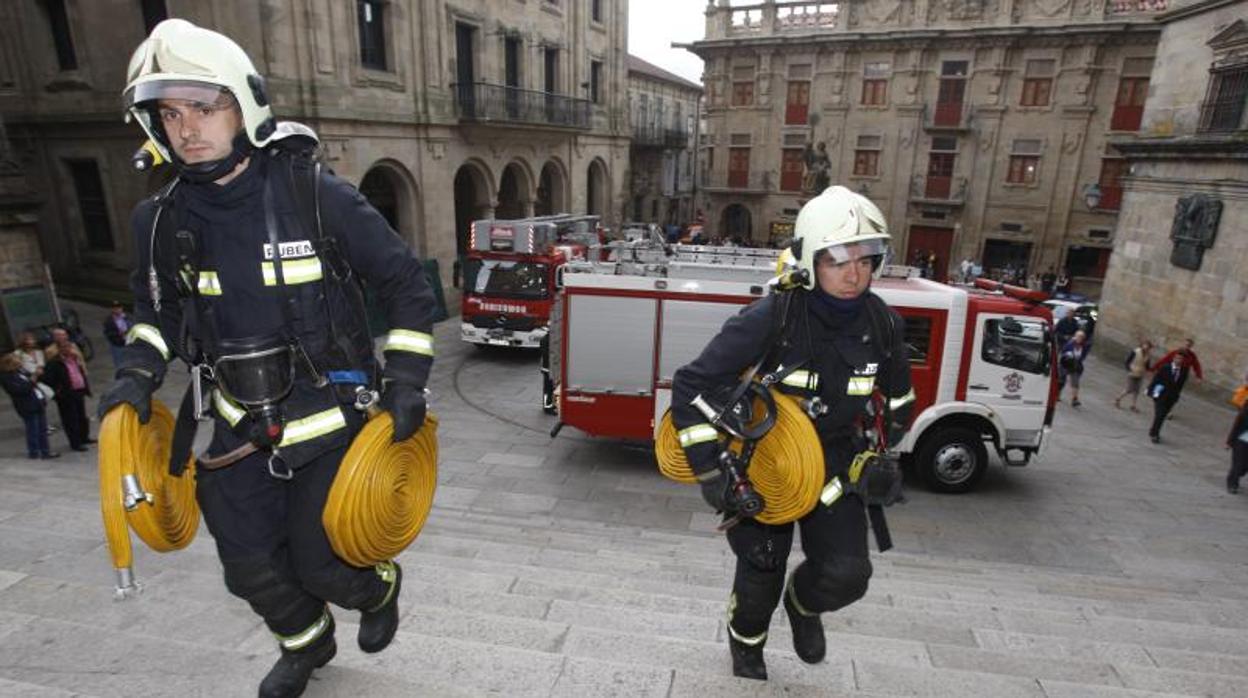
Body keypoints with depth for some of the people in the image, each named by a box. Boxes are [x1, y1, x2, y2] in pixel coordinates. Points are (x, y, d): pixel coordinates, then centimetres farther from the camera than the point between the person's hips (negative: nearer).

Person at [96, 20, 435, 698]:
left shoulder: (317, 196, -16)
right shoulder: (161, 219, -2)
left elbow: (405, 284, -9)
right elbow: (157, 306, 17)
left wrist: (406, 380, -15)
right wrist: (138, 371, -2)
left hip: (331, 419, -5)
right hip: (241, 427, 5)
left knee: (319, 563, 3)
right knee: (251, 567, 16)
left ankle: (380, 587, 41)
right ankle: (306, 643, 48)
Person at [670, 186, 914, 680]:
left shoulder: (882, 324, -10)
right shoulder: (770, 319, -26)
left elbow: (897, 398, 11)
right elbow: (693, 386, -24)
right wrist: (710, 471, -26)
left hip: (834, 462, 4)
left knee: (846, 575, -5)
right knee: (761, 573, 11)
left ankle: (803, 604, 32)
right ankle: (745, 641, 45)